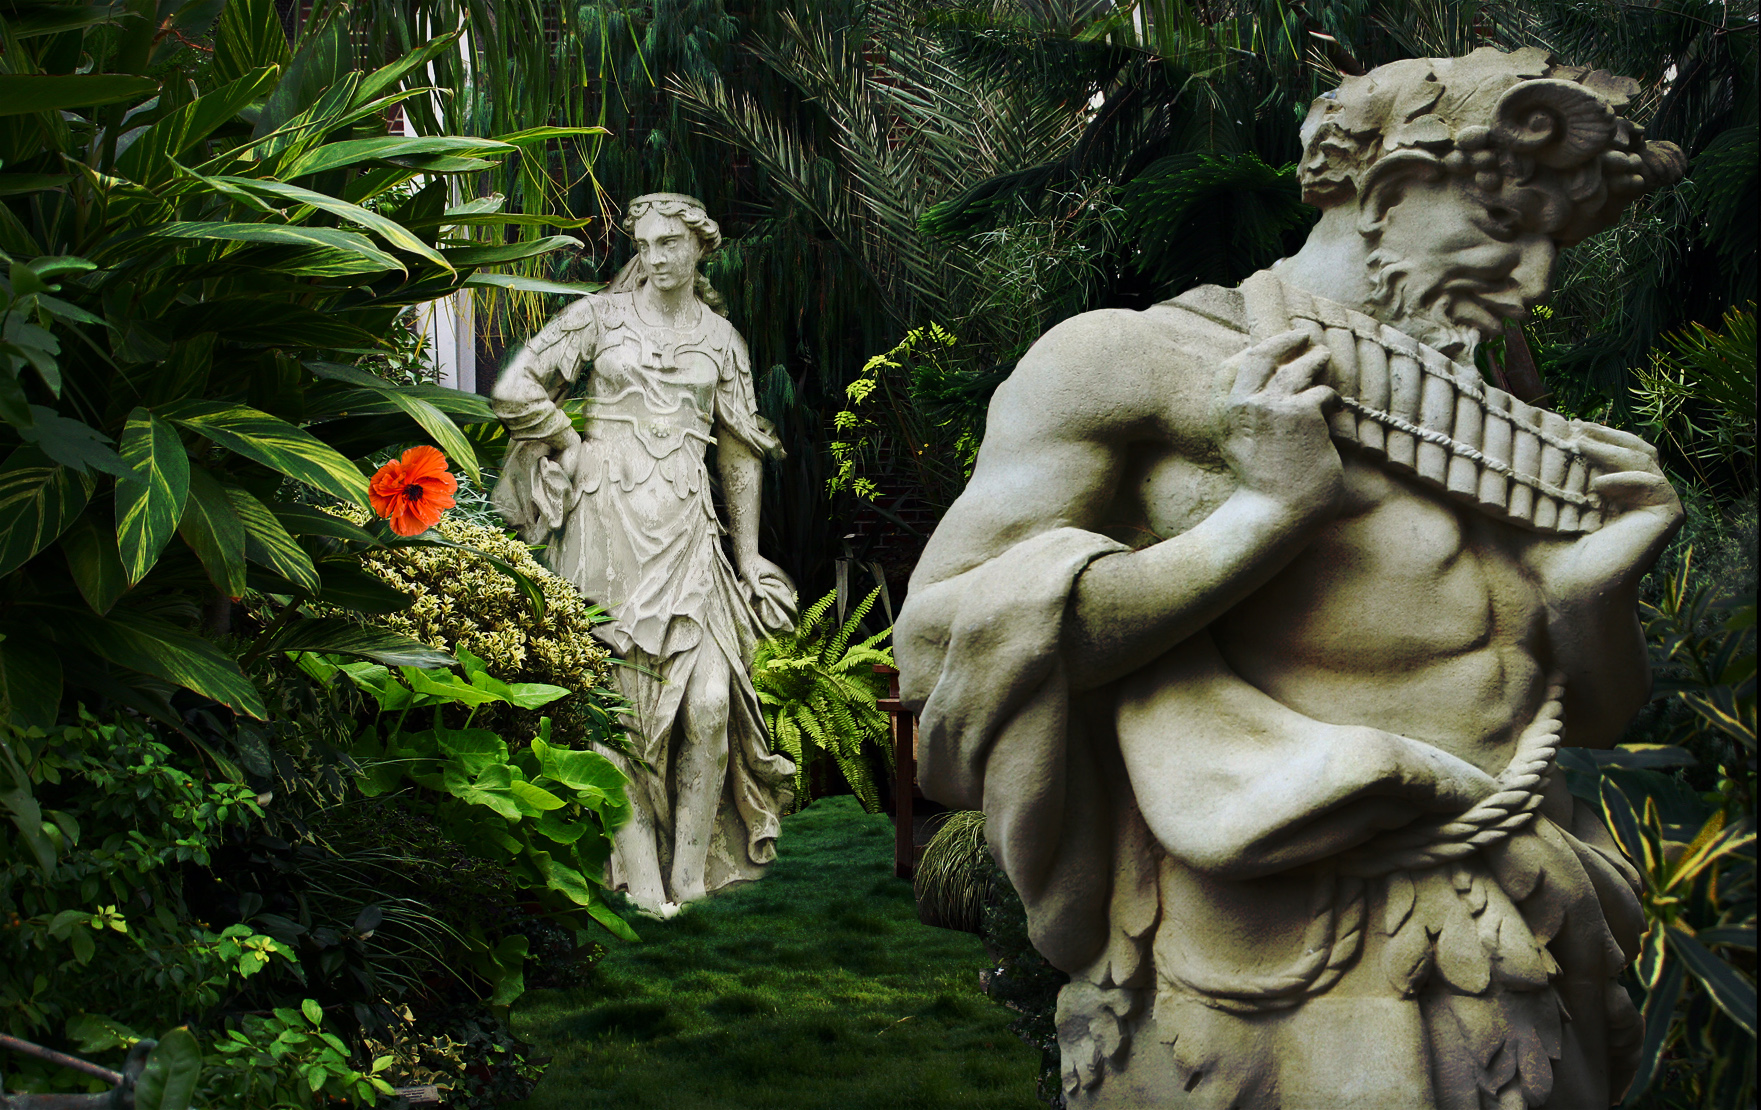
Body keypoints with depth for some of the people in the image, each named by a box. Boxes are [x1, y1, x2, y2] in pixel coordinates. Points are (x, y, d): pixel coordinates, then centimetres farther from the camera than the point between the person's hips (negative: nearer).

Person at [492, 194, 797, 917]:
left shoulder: (721, 339, 15)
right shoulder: (601, 315, 7)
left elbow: (741, 454, 20)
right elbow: (515, 390, 3)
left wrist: (749, 558, 18)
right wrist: (577, 449, 4)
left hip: (684, 527, 2)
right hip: (608, 521, -2)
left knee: (711, 700, -9)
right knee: (619, 696, -5)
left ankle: (690, 871, 3)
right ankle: (638, 876, 0)